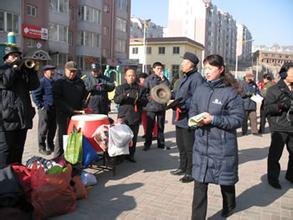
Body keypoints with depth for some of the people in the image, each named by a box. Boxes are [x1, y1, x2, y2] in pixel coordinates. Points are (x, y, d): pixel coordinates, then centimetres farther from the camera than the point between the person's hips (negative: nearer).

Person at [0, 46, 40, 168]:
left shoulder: (23, 70, 19)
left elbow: (34, 85, 6)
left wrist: (31, 69, -3)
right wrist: (14, 67, -10)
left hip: (23, 117, 5)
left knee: (18, 150, 13)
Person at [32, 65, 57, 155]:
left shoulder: (53, 81, 14)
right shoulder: (41, 81, -10)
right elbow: (34, 94, -14)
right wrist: (40, 106, -14)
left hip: (53, 109, 7)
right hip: (45, 109, -7)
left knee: (52, 128, 13)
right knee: (43, 129, 0)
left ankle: (50, 146, 26)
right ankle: (42, 148, 10)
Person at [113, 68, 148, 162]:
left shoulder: (141, 89, 10)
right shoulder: (120, 88, 11)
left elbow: (145, 101, 5)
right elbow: (115, 100, 2)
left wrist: (139, 100, -17)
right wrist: (122, 96, -19)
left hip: (135, 117, 1)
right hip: (123, 116, -1)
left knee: (133, 137, 5)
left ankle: (130, 155, 17)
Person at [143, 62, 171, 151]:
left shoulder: (164, 78, 7)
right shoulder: (148, 79, -2)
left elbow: (168, 87, -8)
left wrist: (163, 79, -16)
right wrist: (148, 97, -14)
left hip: (161, 106, 3)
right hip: (151, 106, -3)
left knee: (161, 126, 12)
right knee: (149, 126, 1)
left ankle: (161, 143, 23)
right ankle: (147, 144, 13)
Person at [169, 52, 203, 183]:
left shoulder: (196, 78, -14)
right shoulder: (183, 78, 18)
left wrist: (183, 106, -28)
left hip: (189, 118, -10)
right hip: (180, 118, 10)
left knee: (189, 147, 1)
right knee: (181, 145, 20)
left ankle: (190, 172, 14)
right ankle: (182, 168, 35)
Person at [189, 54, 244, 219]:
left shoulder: (231, 92, -12)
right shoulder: (200, 90, 3)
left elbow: (238, 118, -13)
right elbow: (192, 111, 12)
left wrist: (213, 119, -22)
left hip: (223, 145, -3)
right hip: (201, 144, 4)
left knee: (226, 180, 19)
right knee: (199, 184, 4)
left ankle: (229, 206, 50)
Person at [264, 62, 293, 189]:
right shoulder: (274, 90, -5)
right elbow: (267, 108, -9)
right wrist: (280, 106, -24)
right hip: (279, 128, -5)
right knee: (275, 154, 2)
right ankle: (273, 178, 17)